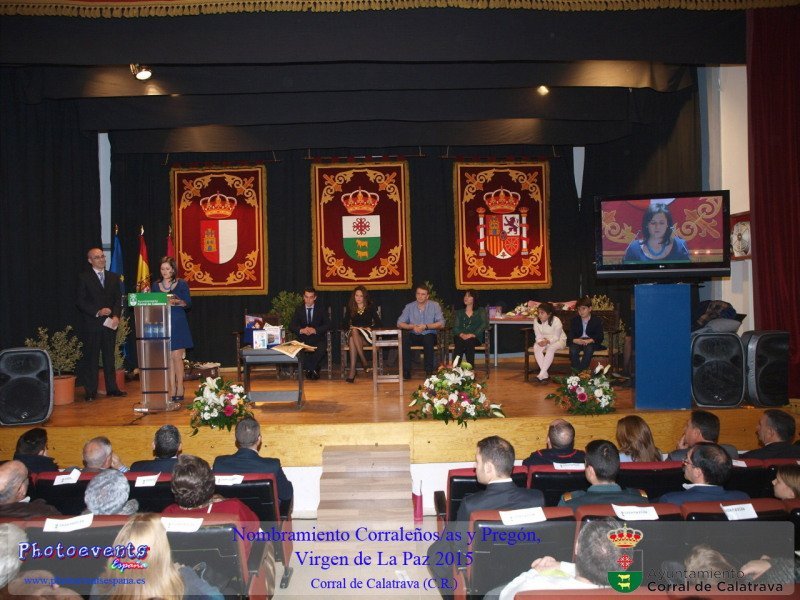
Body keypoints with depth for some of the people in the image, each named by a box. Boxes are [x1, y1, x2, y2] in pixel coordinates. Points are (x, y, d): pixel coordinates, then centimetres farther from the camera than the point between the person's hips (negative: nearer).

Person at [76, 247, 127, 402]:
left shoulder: (113, 277, 12)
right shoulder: (84, 278, 0)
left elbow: (118, 299, 9)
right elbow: (81, 301, -5)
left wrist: (116, 316, -7)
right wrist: (97, 312, -16)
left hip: (110, 323, 4)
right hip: (91, 324, -4)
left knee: (109, 357, 8)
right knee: (91, 358, 0)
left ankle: (112, 388, 15)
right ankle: (91, 392, 5)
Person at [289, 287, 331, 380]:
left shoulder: (321, 308, 8)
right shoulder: (299, 309, 11)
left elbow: (328, 325, -1)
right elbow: (291, 326, 3)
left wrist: (315, 330, -19)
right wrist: (301, 330, -19)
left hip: (317, 338, -1)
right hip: (303, 338, 1)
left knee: (321, 350, -34)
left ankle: (311, 369, -8)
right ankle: (314, 369, -9)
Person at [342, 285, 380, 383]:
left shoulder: (370, 308, 8)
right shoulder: (351, 309, 12)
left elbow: (378, 323, 3)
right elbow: (344, 325, 7)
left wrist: (370, 327, -15)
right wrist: (350, 327, -14)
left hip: (367, 336, -1)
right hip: (353, 334, 1)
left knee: (353, 339, -35)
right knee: (353, 332, -37)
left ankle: (352, 370, -42)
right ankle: (364, 363, -44)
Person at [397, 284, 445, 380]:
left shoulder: (434, 305, 1)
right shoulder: (409, 306, 5)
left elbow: (441, 324, -8)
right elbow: (399, 323, 0)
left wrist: (425, 326, -20)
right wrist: (412, 326, -18)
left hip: (429, 335, -2)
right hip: (414, 336, 2)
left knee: (428, 338, -36)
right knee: (404, 339, -30)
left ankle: (429, 371, -26)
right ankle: (406, 372, -24)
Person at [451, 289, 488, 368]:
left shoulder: (481, 311, 17)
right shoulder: (459, 312, 25)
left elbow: (484, 324, 1)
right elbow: (455, 327, 11)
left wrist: (472, 335, -14)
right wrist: (461, 334, -13)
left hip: (475, 338, -2)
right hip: (460, 337, 2)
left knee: (469, 342, -38)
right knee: (459, 342, -36)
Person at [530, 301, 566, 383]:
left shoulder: (556, 321, -21)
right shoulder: (536, 321, -7)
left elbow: (556, 337, -18)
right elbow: (538, 335, -5)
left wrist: (548, 341, -37)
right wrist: (540, 341, -28)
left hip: (558, 340, -4)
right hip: (543, 340, 4)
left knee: (551, 348, -37)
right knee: (536, 348, -29)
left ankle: (541, 374, -38)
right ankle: (545, 374, -31)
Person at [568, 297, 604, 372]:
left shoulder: (597, 320, 1)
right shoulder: (574, 320, 8)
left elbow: (600, 337, -6)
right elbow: (571, 336, 2)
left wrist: (589, 341, -26)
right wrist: (576, 340, -23)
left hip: (591, 342, -2)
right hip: (577, 342, 2)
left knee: (589, 349, -36)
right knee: (573, 350, -31)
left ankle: (582, 371, -33)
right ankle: (576, 371, -26)